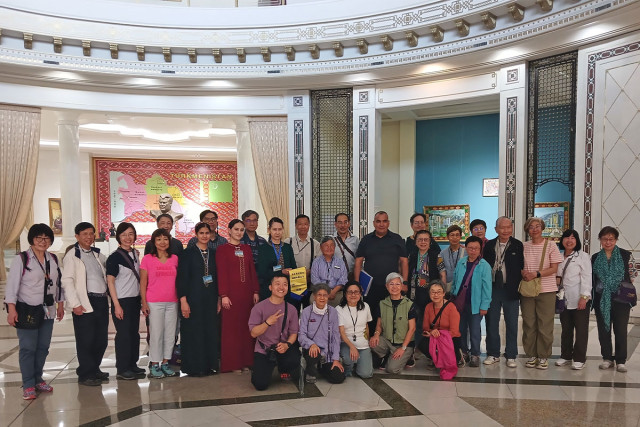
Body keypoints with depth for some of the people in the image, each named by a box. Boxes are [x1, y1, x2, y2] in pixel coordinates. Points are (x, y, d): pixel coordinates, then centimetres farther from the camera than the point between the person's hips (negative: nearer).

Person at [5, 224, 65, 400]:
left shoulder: (54, 259, 9)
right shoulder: (21, 259, -7)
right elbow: (12, 285, -10)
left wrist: (60, 304, 14)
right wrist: (11, 309, -16)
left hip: (47, 311, 5)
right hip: (27, 310, -5)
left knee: (43, 347, 9)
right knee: (27, 348, -2)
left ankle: (37, 379, 22)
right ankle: (28, 385, 7)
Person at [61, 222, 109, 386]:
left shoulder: (97, 254, 17)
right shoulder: (72, 255, -3)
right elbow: (67, 281, -9)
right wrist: (75, 304, -16)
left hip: (101, 301, 7)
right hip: (85, 303, -6)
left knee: (101, 339, 11)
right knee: (86, 341, -1)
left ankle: (94, 369, 26)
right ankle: (85, 375, 11)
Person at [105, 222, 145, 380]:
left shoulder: (135, 253, 9)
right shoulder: (114, 257, -10)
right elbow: (110, 281, -11)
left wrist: (141, 300, 13)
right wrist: (116, 305, -15)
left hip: (135, 299, 6)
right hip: (122, 301, -6)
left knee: (134, 332, 11)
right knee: (123, 334, -2)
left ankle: (132, 364, 22)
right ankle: (122, 370, 8)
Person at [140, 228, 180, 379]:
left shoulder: (175, 259, 7)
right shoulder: (147, 259, -1)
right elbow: (143, 283, 0)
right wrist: (144, 302, -6)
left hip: (172, 302, 3)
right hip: (154, 303, -3)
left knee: (170, 334, 7)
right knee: (156, 334, -1)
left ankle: (165, 363, 19)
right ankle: (154, 366, 11)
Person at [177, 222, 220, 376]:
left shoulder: (213, 254, 10)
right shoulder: (188, 253, -4)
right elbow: (182, 278, -8)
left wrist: (218, 299, 10)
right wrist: (183, 301, -15)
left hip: (210, 299, 5)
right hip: (193, 298, -5)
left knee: (210, 332, 7)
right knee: (193, 332, 0)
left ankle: (209, 364, 18)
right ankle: (194, 367, 11)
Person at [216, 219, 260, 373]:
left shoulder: (247, 248, 13)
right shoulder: (222, 249, -1)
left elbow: (252, 271, 12)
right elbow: (221, 273, -6)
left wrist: (256, 292, 6)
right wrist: (223, 295, -13)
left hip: (247, 293, 4)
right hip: (231, 293, -4)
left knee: (246, 327, 6)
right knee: (231, 327, 0)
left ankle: (245, 361, 15)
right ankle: (232, 363, 9)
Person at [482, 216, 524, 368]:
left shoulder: (518, 245, -1)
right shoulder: (489, 245, 5)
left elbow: (521, 268, -2)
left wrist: (518, 288, -8)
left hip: (510, 290, -2)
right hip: (492, 289, 2)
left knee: (512, 324, 6)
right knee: (491, 323, 8)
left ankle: (511, 356, 18)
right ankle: (493, 354, 21)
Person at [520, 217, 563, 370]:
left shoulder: (551, 246, 1)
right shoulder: (523, 246, 8)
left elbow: (554, 268, -4)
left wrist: (536, 274, -16)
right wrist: (523, 273, -10)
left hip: (546, 290, -2)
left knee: (545, 324, 1)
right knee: (528, 324, 6)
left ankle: (543, 356, 12)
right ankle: (532, 355, 18)